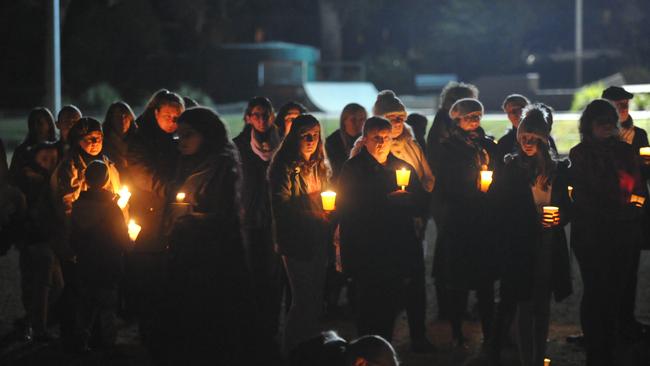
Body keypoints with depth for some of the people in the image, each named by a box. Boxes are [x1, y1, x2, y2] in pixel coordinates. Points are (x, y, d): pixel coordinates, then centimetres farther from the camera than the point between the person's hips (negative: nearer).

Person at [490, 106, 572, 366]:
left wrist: (560, 218, -8)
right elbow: (499, 208, -3)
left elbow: (567, 205, 12)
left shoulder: (558, 169, 5)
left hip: (549, 246, 3)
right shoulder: (510, 168, -3)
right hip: (521, 246, -3)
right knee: (526, 305, -1)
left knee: (543, 305, 11)